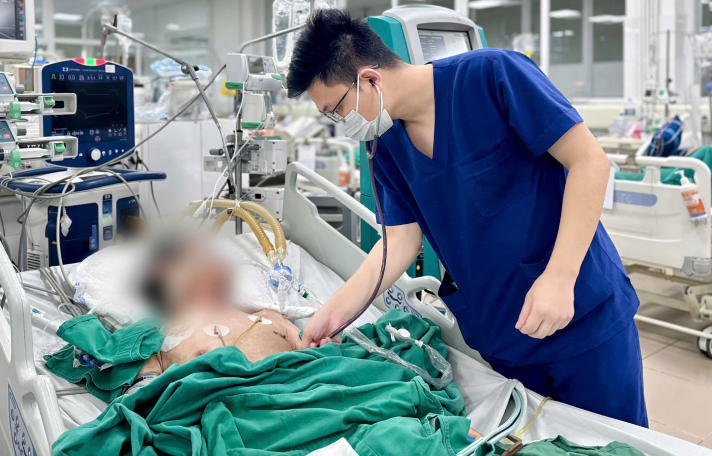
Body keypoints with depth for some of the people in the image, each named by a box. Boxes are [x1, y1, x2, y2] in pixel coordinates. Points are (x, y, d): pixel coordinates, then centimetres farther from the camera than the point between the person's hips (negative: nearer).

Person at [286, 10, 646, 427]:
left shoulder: (492, 75, -17)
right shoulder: (389, 152, 2)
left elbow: (589, 160, -18)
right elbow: (400, 241, 3)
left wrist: (559, 277, -24)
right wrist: (335, 312, -6)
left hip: (584, 314, -5)